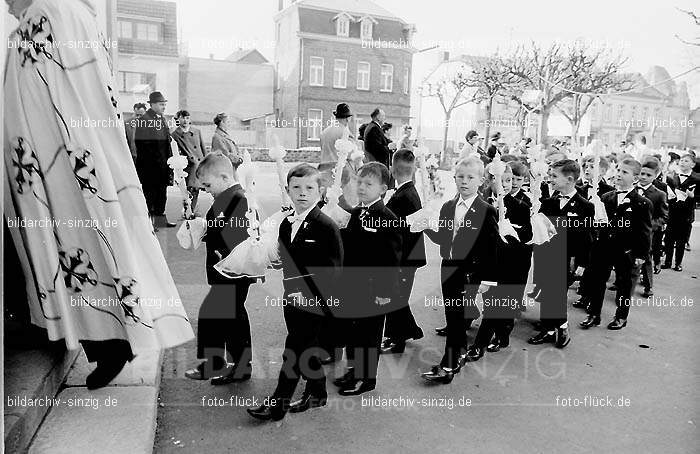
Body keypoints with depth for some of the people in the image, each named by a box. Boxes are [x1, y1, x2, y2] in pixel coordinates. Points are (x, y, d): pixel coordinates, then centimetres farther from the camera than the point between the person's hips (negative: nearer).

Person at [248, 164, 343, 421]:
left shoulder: (326, 226, -14)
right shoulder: (286, 224, 8)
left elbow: (333, 269, -14)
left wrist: (309, 294, -17)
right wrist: (289, 290, 5)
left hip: (312, 301, -7)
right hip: (292, 298, 7)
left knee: (295, 349, -2)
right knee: (305, 348, 16)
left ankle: (278, 403, 9)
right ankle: (316, 393, 33)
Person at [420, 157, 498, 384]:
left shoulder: (487, 211, -9)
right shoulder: (447, 207, 8)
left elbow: (492, 248, -10)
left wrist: (488, 279, -12)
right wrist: (427, 227, -6)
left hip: (470, 273, -5)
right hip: (448, 269, 6)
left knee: (458, 318, -3)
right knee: (452, 317, 14)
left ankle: (448, 365, 4)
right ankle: (460, 354, 33)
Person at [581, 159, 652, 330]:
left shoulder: (642, 203, -8)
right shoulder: (606, 198, 5)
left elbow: (645, 231, -6)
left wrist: (642, 254, -9)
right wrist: (596, 245, 8)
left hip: (627, 252, -4)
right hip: (604, 248, 4)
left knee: (624, 285, 10)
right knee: (597, 282, 9)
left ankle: (621, 317, 27)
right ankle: (594, 315, 21)